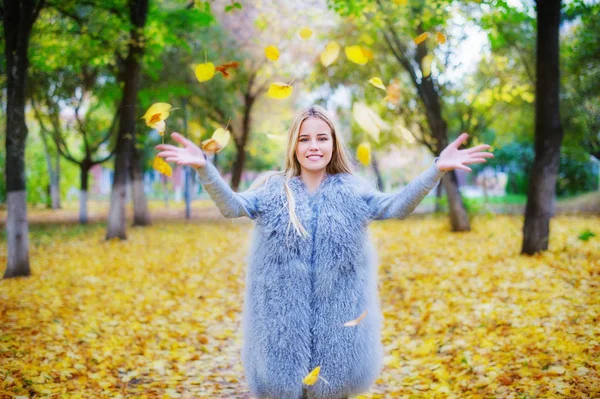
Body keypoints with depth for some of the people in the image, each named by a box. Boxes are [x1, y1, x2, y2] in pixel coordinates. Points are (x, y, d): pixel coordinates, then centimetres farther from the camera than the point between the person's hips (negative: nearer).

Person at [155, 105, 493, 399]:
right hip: (283, 318, 0)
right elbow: (232, 206, -11)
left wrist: (437, 170, -23)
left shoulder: (352, 191, 5)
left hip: (338, 318, 1)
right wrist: (204, 167, -28)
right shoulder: (273, 190, 4)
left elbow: (396, 206, -8)